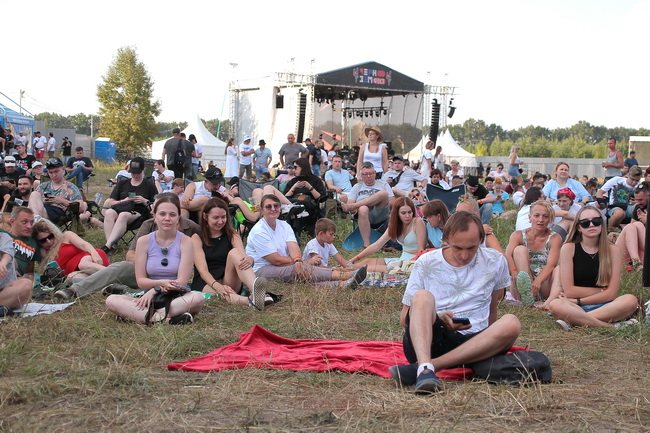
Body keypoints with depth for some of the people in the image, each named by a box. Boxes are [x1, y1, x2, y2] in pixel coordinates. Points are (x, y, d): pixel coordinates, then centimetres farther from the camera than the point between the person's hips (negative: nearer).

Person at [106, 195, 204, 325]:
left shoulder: (185, 242, -1)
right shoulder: (144, 241, 4)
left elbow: (181, 281, -7)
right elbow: (141, 281, -1)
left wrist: (154, 290, -15)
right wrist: (161, 283, -20)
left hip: (176, 298, -2)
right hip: (150, 300, 2)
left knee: (198, 298, -35)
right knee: (111, 300, -24)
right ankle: (165, 319, -35)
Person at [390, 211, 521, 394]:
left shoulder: (495, 262, 6)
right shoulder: (426, 263, 2)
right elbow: (404, 318, 2)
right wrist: (437, 319, -14)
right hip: (429, 340, -1)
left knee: (511, 324, -29)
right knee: (422, 296, -28)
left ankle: (430, 364, -34)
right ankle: (425, 370, -49)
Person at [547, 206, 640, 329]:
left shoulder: (612, 250, 5)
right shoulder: (569, 248, 2)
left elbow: (612, 293, -3)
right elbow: (569, 291, -5)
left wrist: (577, 301, -10)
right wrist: (602, 291, -2)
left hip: (604, 306, 2)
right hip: (575, 308, -1)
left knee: (631, 300, -30)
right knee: (555, 305, -35)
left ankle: (573, 321, -28)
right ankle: (611, 326, -32)